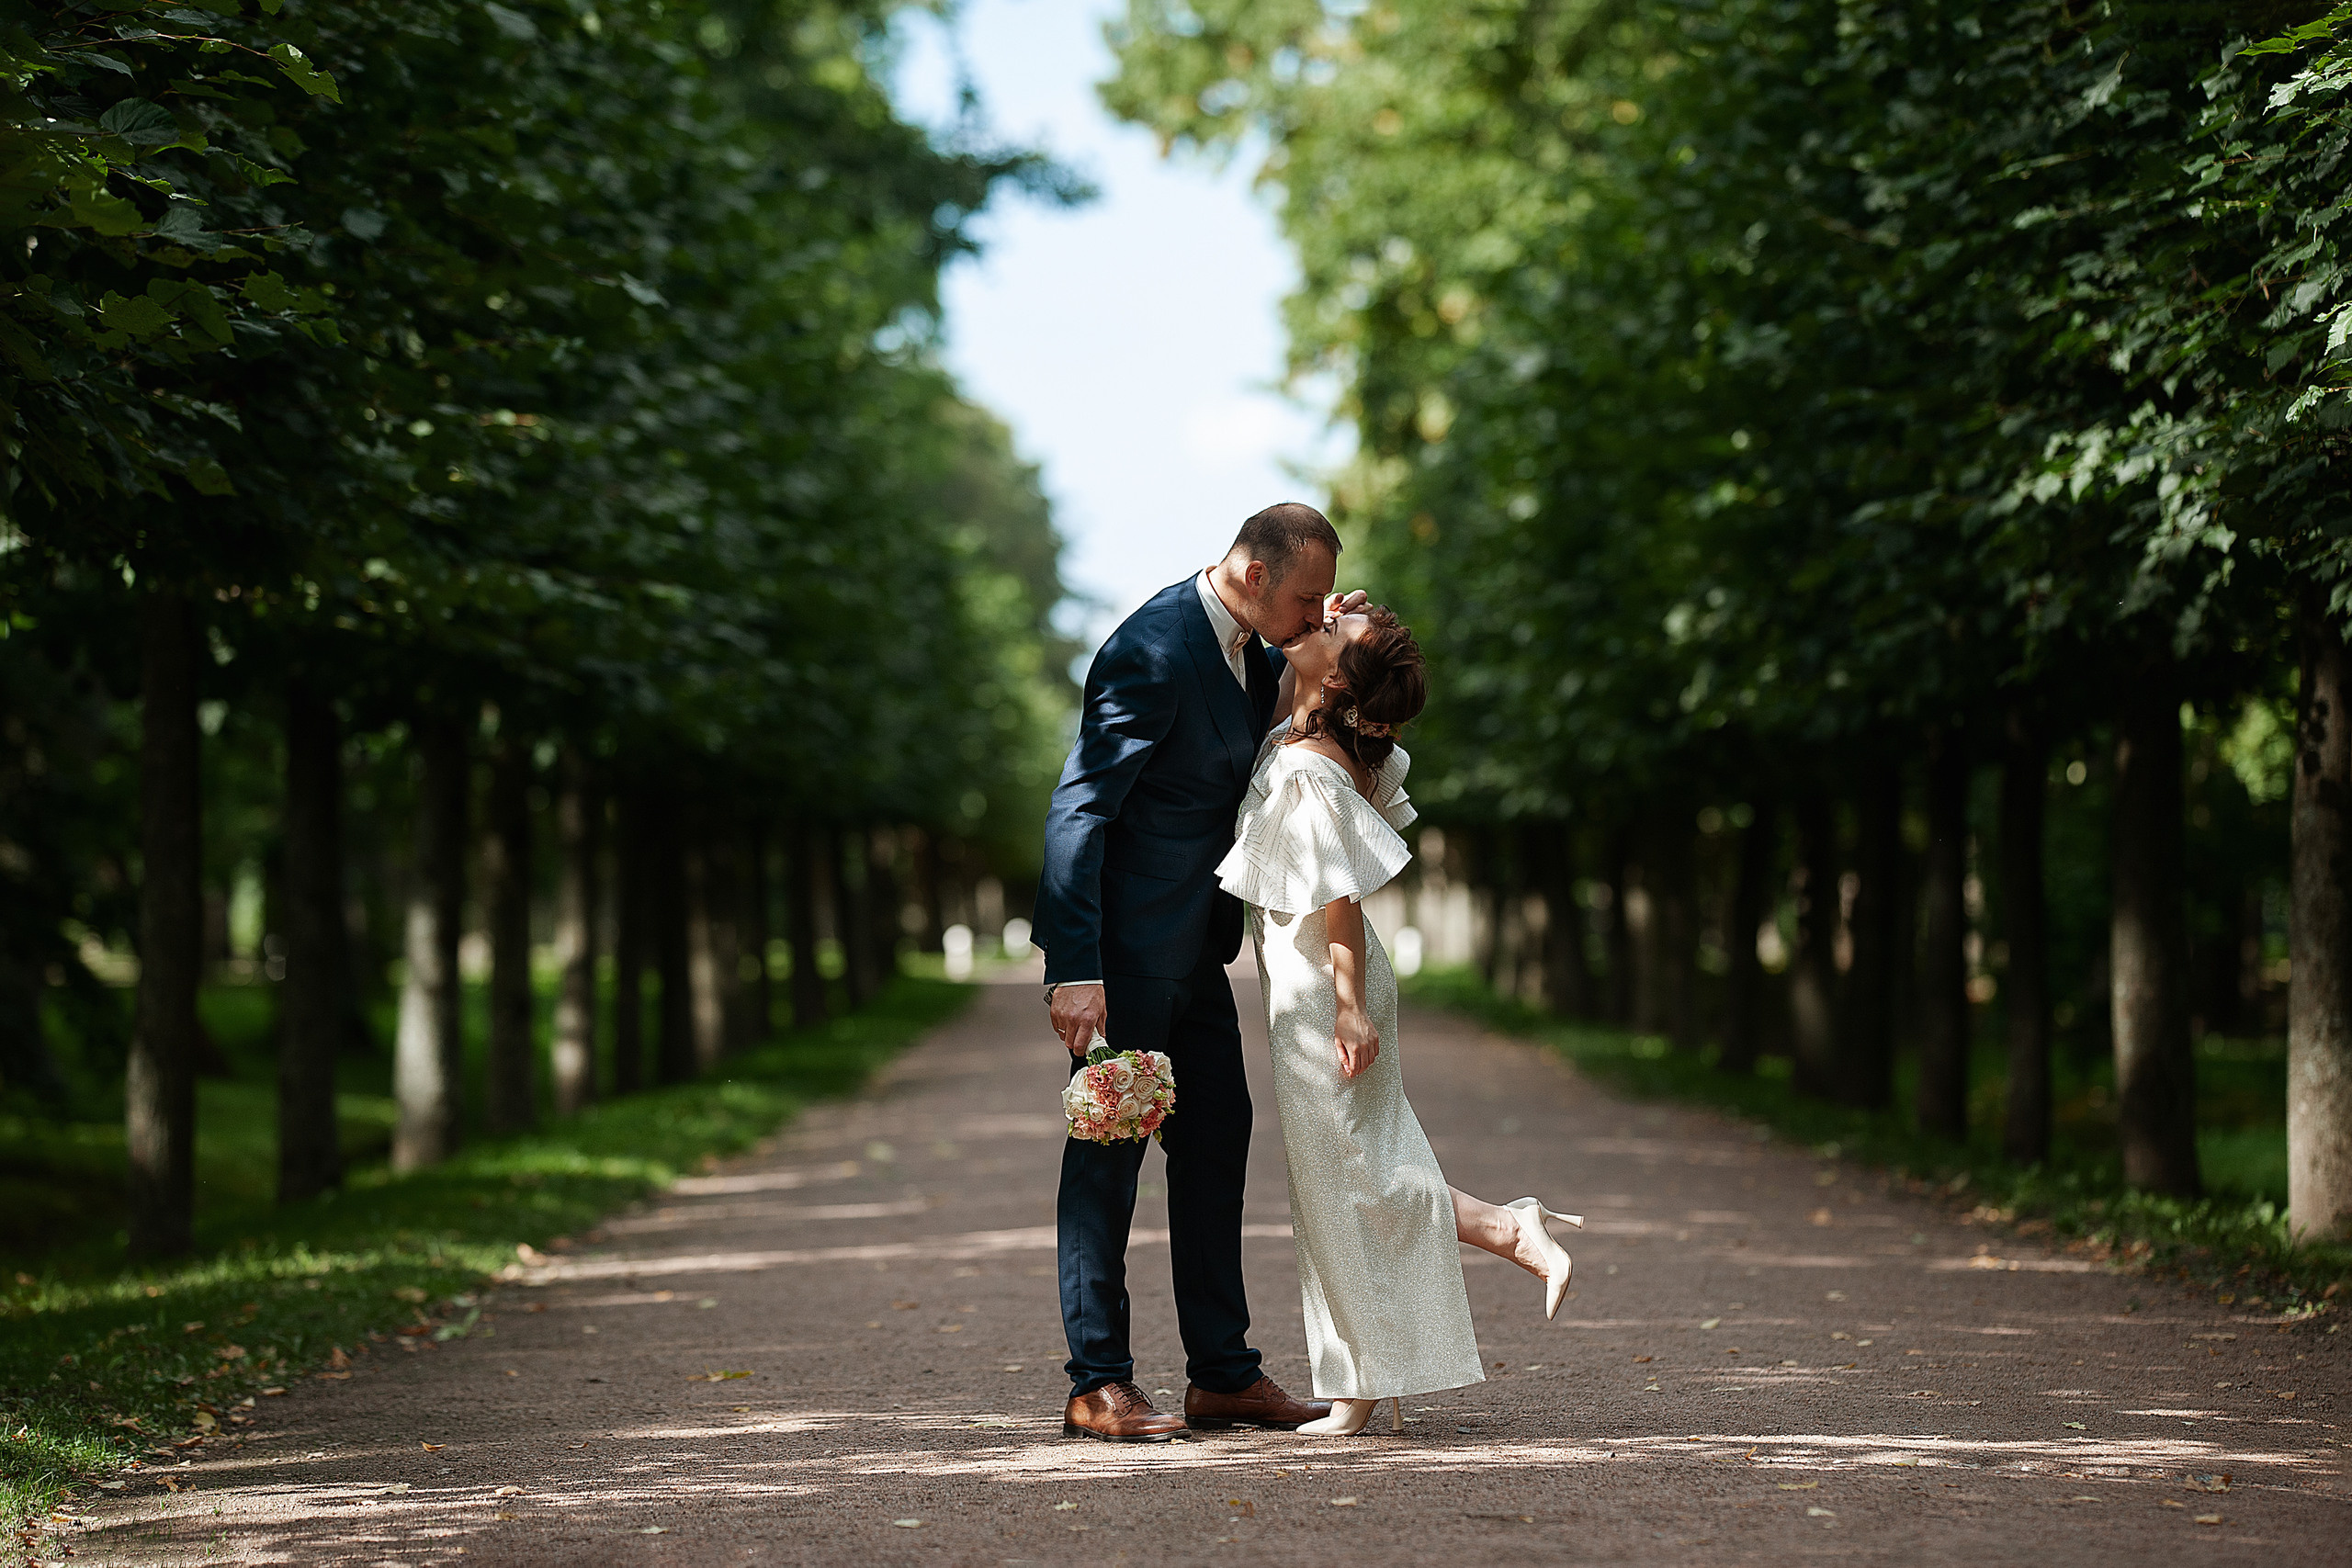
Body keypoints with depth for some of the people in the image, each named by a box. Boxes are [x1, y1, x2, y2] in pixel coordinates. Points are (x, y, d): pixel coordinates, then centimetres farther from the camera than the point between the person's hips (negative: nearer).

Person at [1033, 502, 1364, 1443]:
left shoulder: (1246, 649, 6)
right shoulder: (1153, 653, -21)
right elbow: (1076, 812, -23)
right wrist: (1073, 969, -28)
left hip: (1192, 948, 10)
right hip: (1123, 944, -10)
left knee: (1216, 1138, 12)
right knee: (1109, 1149, -4)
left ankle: (1222, 1373, 19)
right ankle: (1098, 1384, 2)